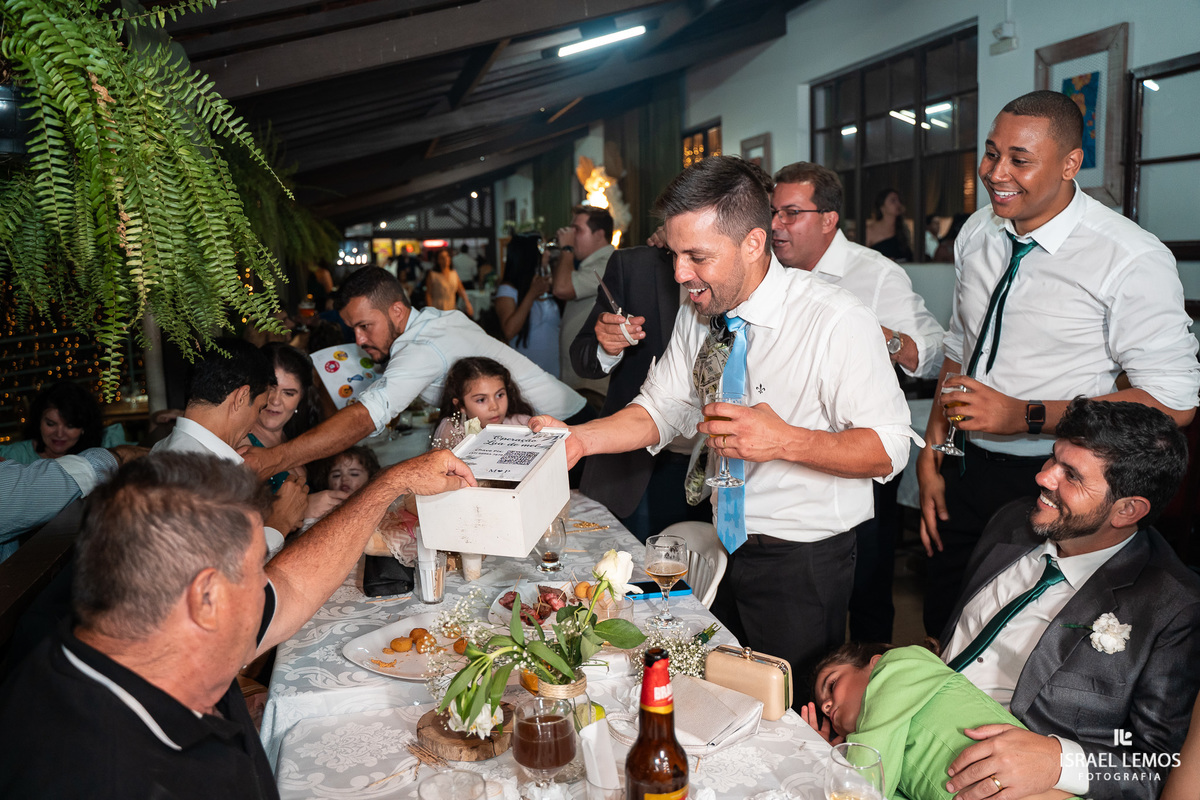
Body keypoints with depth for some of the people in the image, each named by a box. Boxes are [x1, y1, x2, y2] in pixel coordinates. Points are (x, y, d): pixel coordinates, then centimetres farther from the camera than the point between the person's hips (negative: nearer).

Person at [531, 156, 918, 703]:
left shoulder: (836, 321, -22)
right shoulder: (698, 314, -2)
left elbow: (889, 447, -20)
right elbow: (663, 409, 2)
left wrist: (785, 441, -35)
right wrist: (579, 439, -14)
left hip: (803, 562, -6)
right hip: (725, 547, 6)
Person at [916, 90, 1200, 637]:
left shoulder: (1132, 259, -16)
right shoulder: (977, 233, 2)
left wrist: (1023, 415, -24)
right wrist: (931, 454, 4)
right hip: (965, 470, 5)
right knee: (943, 632, 15)